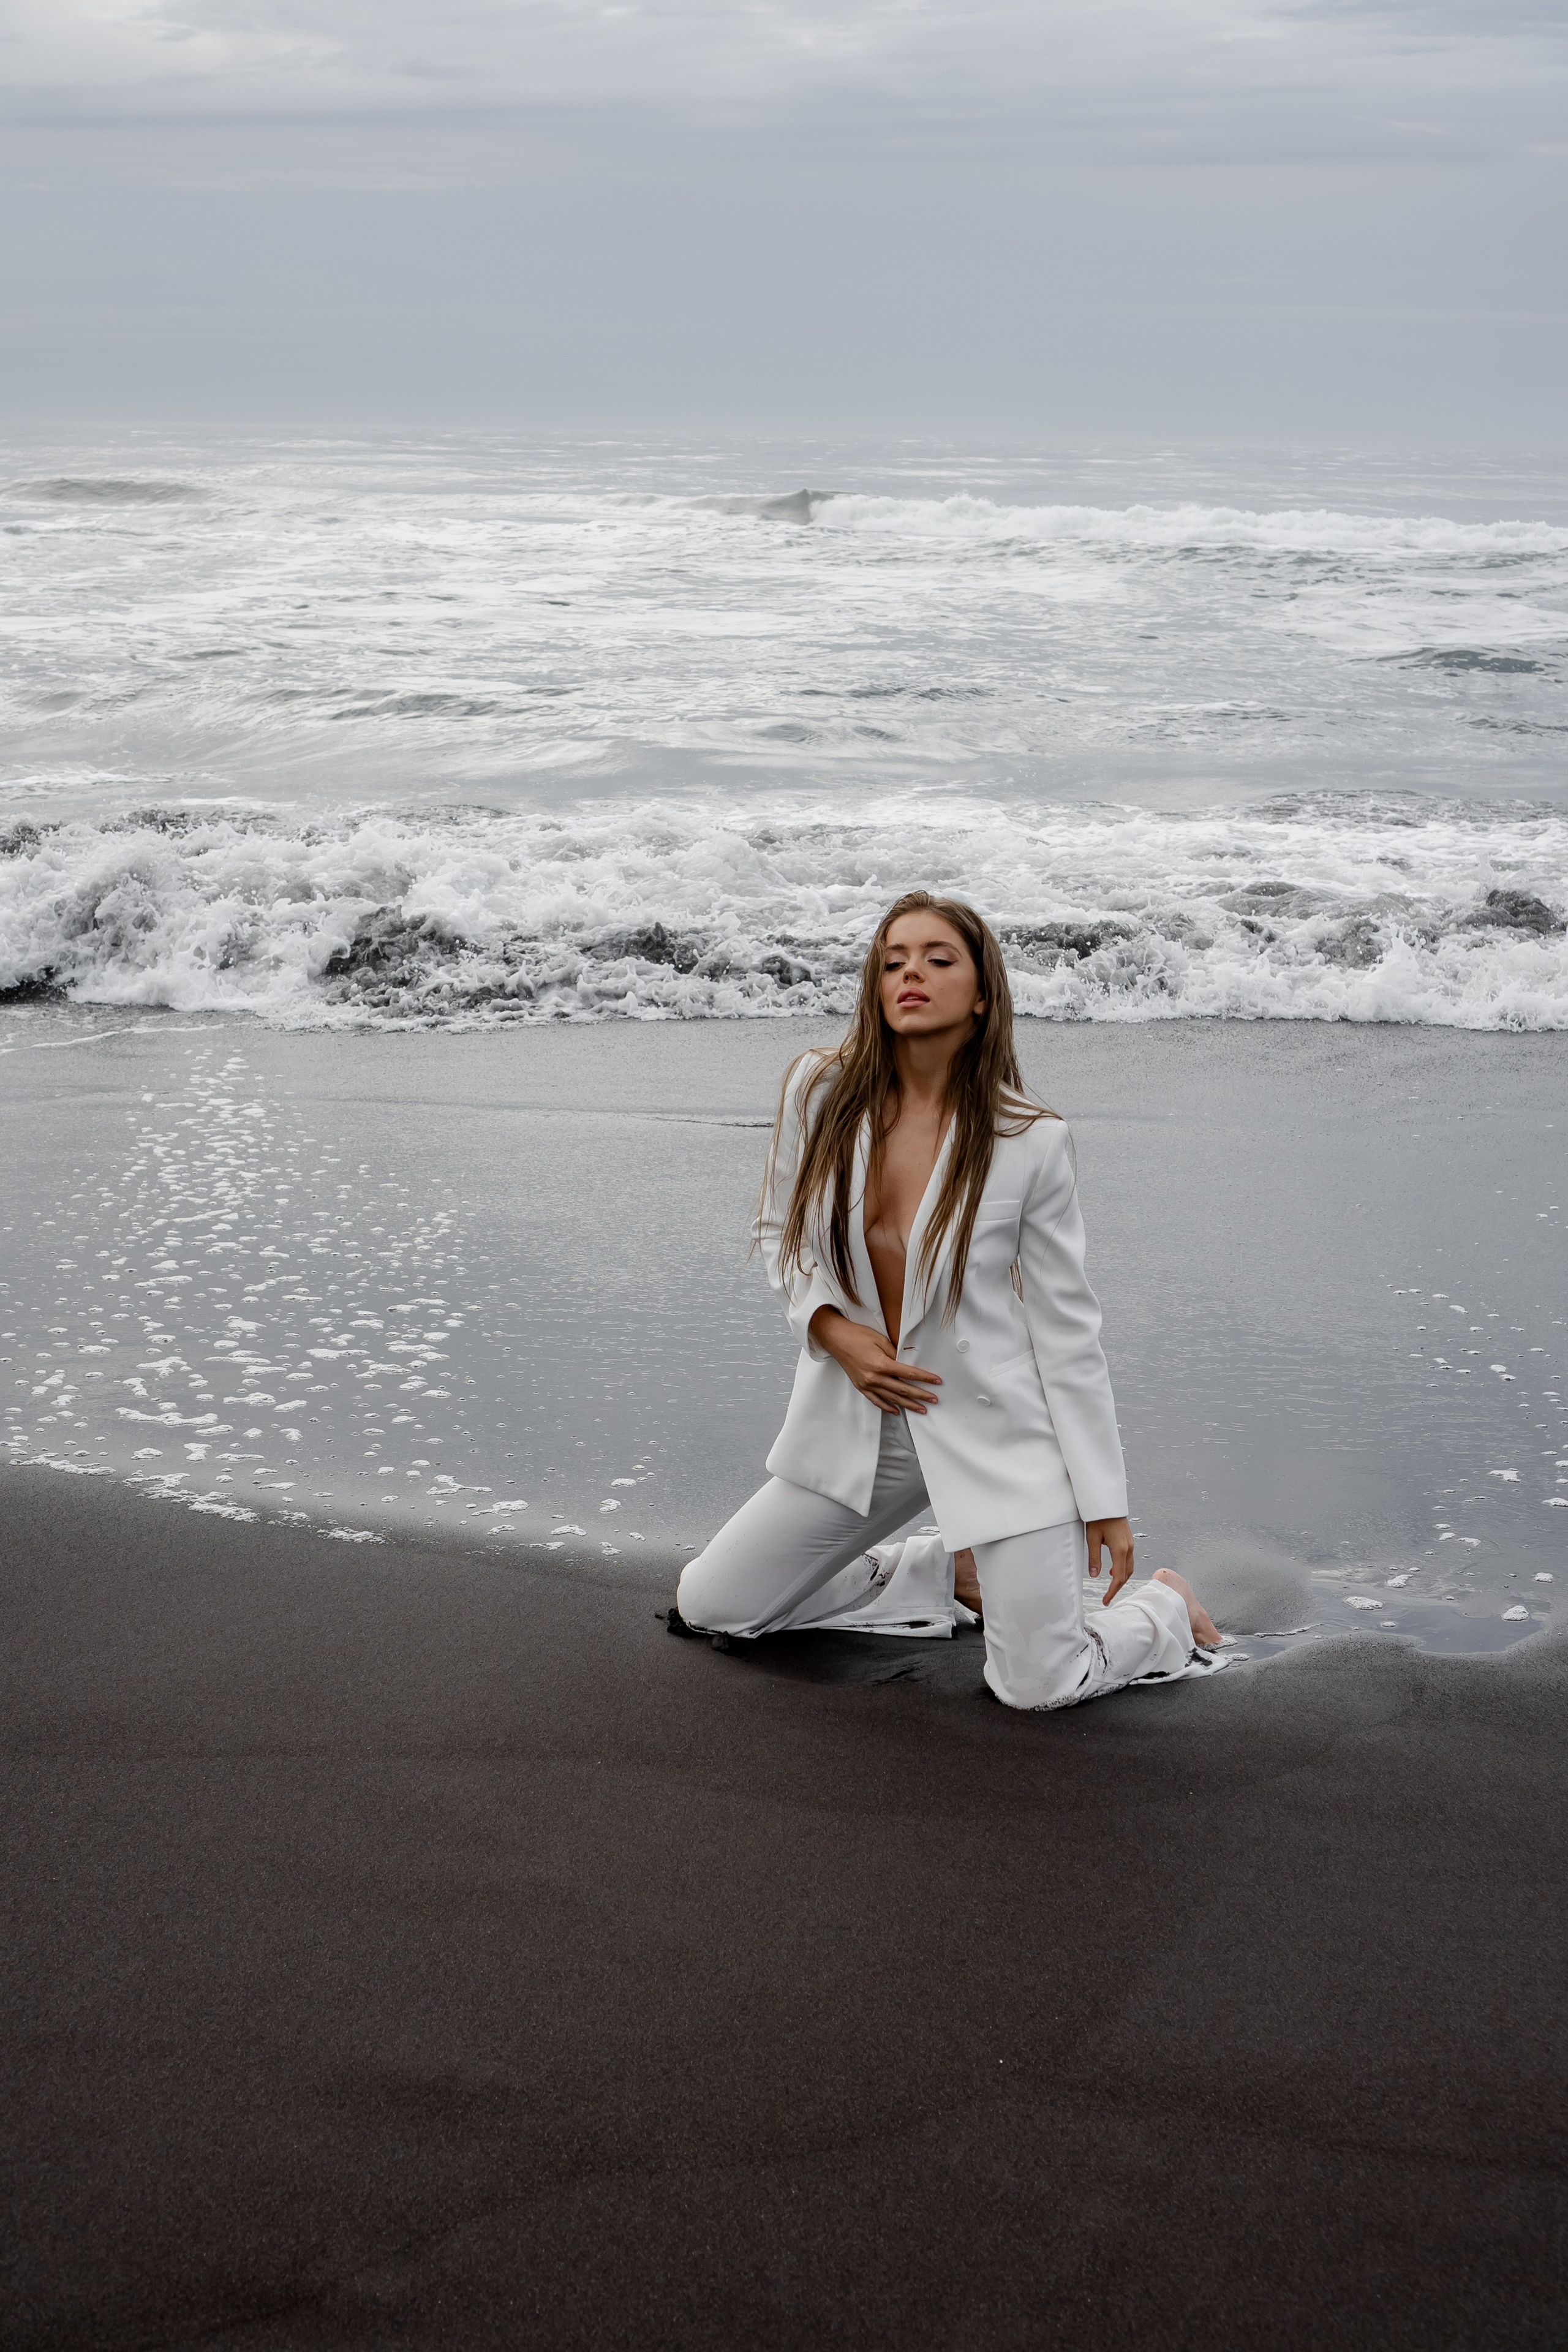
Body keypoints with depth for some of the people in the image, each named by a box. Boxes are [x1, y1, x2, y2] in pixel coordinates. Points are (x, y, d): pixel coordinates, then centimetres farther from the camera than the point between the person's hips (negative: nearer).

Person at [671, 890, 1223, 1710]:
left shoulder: (1031, 1142, -13)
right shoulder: (820, 1091, -6)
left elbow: (1067, 1326, -7)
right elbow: (781, 1231, 9)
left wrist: (1105, 1501, -7)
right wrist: (831, 1329, -11)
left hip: (998, 1432, -4)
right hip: (858, 1424, 4)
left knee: (1038, 1690, -12)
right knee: (705, 1610, 7)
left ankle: (1163, 1610, 24)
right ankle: (944, 1572, 26)